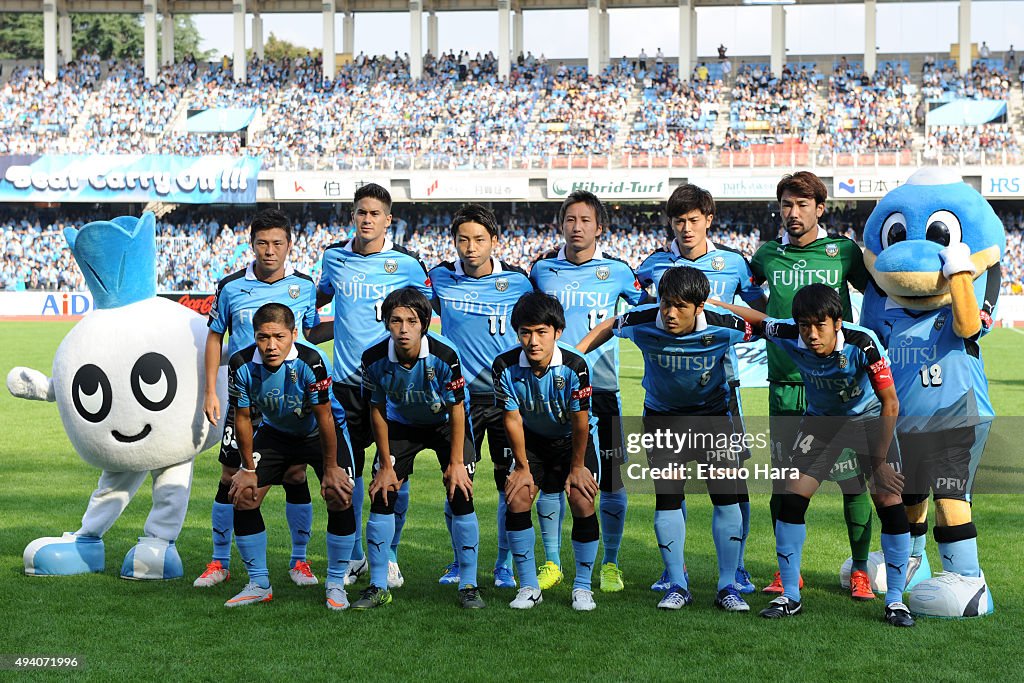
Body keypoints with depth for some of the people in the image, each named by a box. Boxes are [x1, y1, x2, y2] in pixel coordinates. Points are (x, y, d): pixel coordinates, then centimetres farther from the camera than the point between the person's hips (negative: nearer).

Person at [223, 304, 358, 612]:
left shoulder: (311, 362, -34)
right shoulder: (243, 365, -24)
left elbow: (324, 418, -24)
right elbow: (242, 418, -10)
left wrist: (330, 470, -18)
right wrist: (249, 469, -5)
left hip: (320, 433, -3)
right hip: (275, 433, 3)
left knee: (340, 499, -20)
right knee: (243, 498, -7)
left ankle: (336, 585, -3)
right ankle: (259, 585, 8)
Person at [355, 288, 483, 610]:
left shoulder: (444, 354, -32)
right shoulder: (374, 358, -25)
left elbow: (456, 409, -18)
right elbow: (378, 410, -10)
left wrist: (455, 463, -16)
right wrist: (386, 465, -7)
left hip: (445, 424, -2)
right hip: (401, 424, 2)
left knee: (461, 496, -12)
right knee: (381, 498, -6)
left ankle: (468, 586, 0)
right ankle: (378, 587, 5)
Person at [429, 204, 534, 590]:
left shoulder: (517, 280, -2)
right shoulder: (440, 279, 0)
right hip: (460, 395, 1)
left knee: (511, 483, 1)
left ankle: (504, 564, 15)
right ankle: (460, 562, 19)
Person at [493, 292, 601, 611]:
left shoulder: (574, 366, -30)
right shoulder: (505, 366, -24)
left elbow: (580, 422, -20)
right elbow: (513, 420, -13)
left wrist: (577, 468, -12)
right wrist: (522, 467, -8)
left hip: (575, 440, -2)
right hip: (532, 439, 2)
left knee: (583, 504, -15)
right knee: (517, 501, -12)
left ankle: (583, 587, 2)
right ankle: (529, 586, 2)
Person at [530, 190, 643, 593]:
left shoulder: (617, 272, 3)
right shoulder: (542, 269, 6)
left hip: (601, 388, -1)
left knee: (611, 480, -1)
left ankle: (610, 564, 13)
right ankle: (552, 562, 15)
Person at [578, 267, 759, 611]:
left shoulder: (721, 327, -24)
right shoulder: (643, 322, -22)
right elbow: (608, 327, -1)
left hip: (713, 414, 0)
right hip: (663, 417, 1)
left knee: (727, 497, -6)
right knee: (667, 498, -4)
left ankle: (728, 586, 7)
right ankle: (677, 584, 12)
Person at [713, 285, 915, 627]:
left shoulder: (863, 343, -34)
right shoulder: (789, 336, -27)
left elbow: (890, 403, -24)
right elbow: (755, 318, -3)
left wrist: (880, 462, -22)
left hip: (869, 418, -2)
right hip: (821, 418, 3)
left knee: (890, 502, -15)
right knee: (792, 496, -8)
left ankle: (895, 600, 1)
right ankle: (790, 596, 6)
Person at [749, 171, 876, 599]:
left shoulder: (844, 251, 1)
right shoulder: (767, 255, 7)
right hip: (785, 384, 2)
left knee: (852, 478, -1)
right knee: (782, 480, 4)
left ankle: (860, 569, 13)